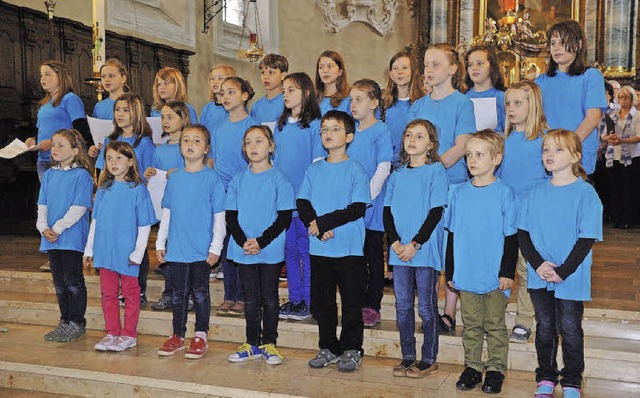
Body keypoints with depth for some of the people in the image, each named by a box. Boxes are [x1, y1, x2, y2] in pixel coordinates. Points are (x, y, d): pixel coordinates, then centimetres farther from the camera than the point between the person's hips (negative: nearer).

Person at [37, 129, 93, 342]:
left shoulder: (81, 175, -8)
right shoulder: (48, 175, 13)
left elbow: (79, 208, -15)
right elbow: (42, 205, 11)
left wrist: (58, 228, -17)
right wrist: (43, 227, -4)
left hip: (73, 237, -7)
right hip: (51, 237, 7)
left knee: (73, 280, 0)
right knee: (59, 282, 13)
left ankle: (77, 323, 10)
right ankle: (65, 321, 24)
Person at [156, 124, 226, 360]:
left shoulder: (212, 178, -5)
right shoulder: (174, 178, 8)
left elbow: (219, 217, -5)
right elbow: (166, 214, 13)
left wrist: (216, 247, -9)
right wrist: (160, 243, 10)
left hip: (201, 250, -4)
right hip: (176, 249, 4)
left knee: (200, 292, 6)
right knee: (178, 293, 12)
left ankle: (200, 337, 17)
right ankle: (177, 336, 24)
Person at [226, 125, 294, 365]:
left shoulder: (279, 179, -4)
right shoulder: (238, 180, 6)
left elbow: (285, 218, -8)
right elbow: (230, 217, 5)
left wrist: (261, 241, -16)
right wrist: (243, 242, -11)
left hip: (271, 251, -3)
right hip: (243, 250, 3)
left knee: (269, 297, 5)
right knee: (250, 298, 11)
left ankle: (269, 344, 17)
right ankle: (252, 344, 21)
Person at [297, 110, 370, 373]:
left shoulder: (355, 169, -4)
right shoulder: (314, 169, 9)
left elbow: (357, 209, -12)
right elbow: (302, 203, 5)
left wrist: (324, 221, -16)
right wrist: (317, 227, -13)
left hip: (349, 247, -4)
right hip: (319, 248, 5)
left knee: (351, 301, 4)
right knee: (321, 301, 12)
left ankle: (352, 350, 18)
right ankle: (328, 348, 26)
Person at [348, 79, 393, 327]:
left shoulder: (381, 131, -7)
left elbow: (383, 169, -13)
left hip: (373, 205, -6)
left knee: (373, 256, 4)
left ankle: (372, 307, 12)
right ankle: (358, 304, 23)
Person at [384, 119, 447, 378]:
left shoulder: (436, 171, -3)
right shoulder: (397, 175, 12)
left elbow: (436, 212, -9)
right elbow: (388, 211, 9)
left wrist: (415, 244, -14)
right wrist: (395, 242, -7)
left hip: (425, 250, -5)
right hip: (399, 250, 5)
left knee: (426, 306, 3)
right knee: (403, 305, 10)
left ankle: (429, 359, 15)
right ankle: (407, 357, 22)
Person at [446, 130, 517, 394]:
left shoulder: (504, 193, -6)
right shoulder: (460, 193, 5)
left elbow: (511, 237, -5)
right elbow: (452, 235, 9)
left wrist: (507, 272, -9)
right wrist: (450, 271, 8)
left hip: (495, 276, -3)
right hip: (466, 274, 4)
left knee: (495, 325, 8)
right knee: (471, 325, 13)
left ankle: (496, 370, 20)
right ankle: (472, 367, 25)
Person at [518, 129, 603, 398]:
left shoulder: (585, 193, -8)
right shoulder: (537, 193, 4)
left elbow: (587, 239, -11)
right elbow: (523, 233, 4)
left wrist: (562, 272, -16)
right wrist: (538, 264, -10)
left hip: (571, 278, -3)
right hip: (539, 277, 3)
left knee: (570, 330, 7)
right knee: (545, 328, 13)